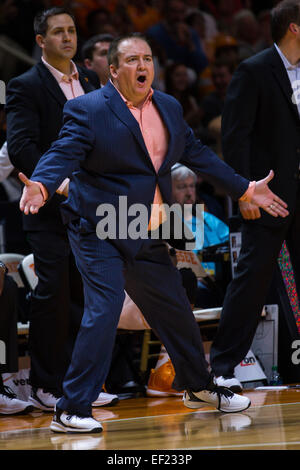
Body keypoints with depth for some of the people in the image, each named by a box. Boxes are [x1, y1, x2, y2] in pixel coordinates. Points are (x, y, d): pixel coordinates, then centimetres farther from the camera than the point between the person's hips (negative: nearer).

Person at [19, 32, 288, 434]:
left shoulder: (169, 107, 8)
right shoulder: (89, 110, -12)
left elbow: (197, 154, 16)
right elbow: (64, 154, -23)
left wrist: (246, 189, 16)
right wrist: (41, 186, -44)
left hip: (146, 237, 7)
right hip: (99, 232, -7)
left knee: (175, 310, 17)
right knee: (104, 310, -18)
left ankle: (199, 388, 39)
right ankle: (72, 411, -13)